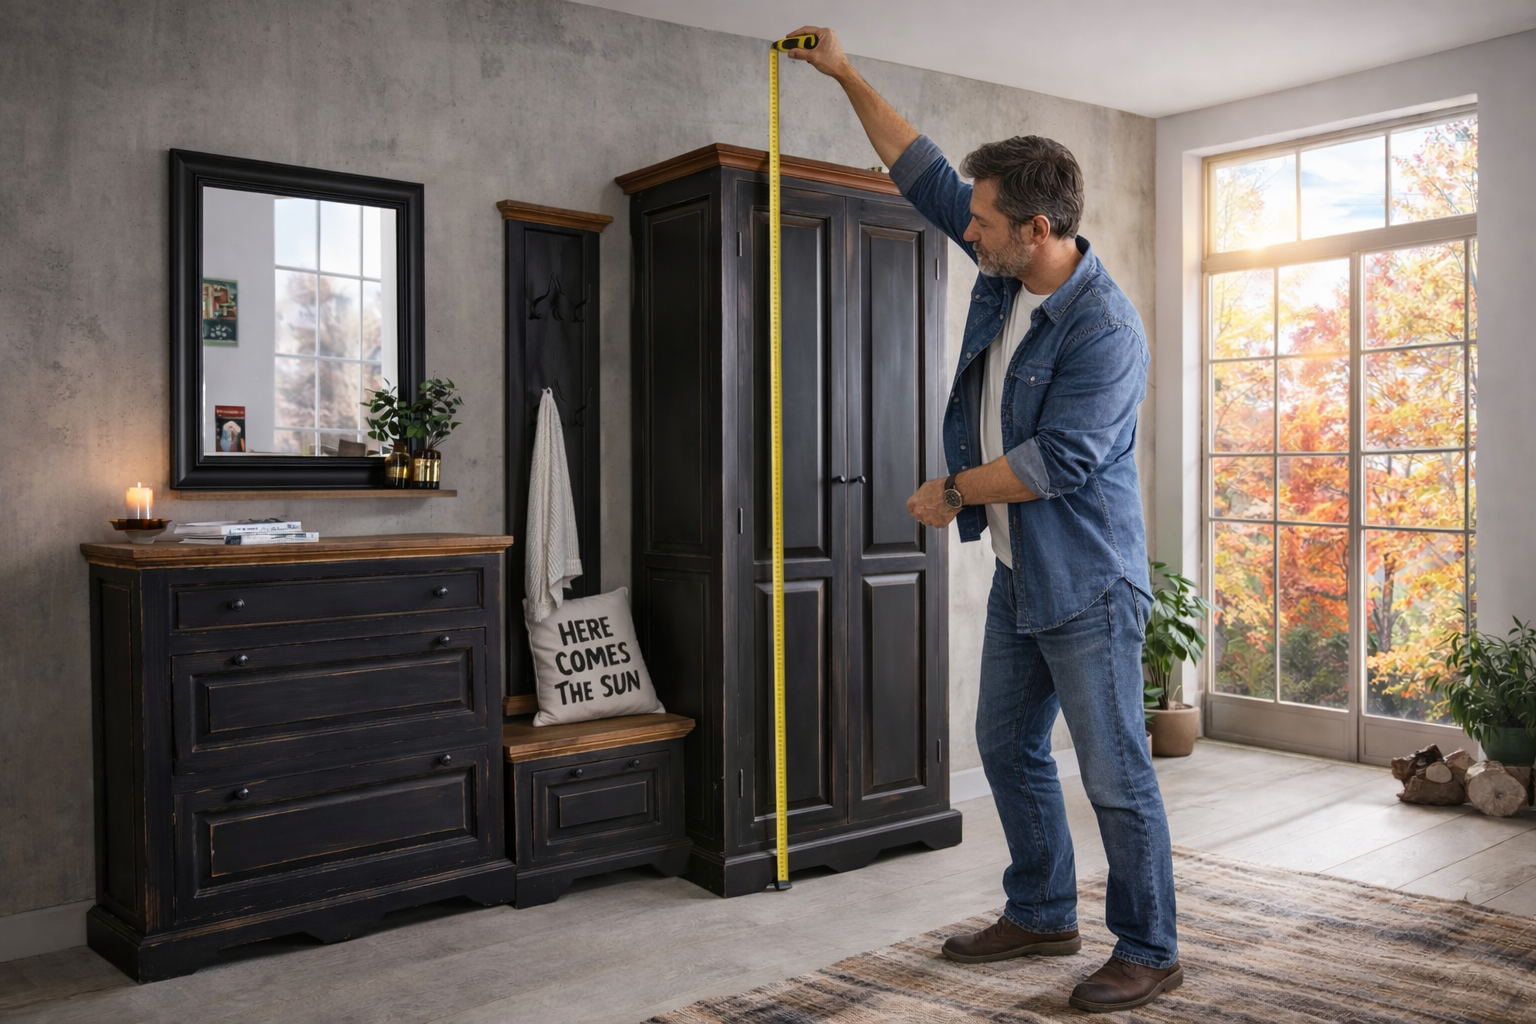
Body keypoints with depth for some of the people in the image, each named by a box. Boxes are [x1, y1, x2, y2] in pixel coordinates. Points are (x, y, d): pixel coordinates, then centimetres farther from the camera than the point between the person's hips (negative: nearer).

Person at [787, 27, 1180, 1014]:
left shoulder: (1106, 328, -22)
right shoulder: (1006, 272, 3)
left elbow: (1058, 460, -24)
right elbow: (924, 171, 13)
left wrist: (953, 493, -12)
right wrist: (850, 77, 14)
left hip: (1086, 583, -9)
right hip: (1019, 573, 9)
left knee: (1117, 774, 0)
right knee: (1009, 748, 17)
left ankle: (1150, 952, 15)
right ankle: (1042, 915, 33)